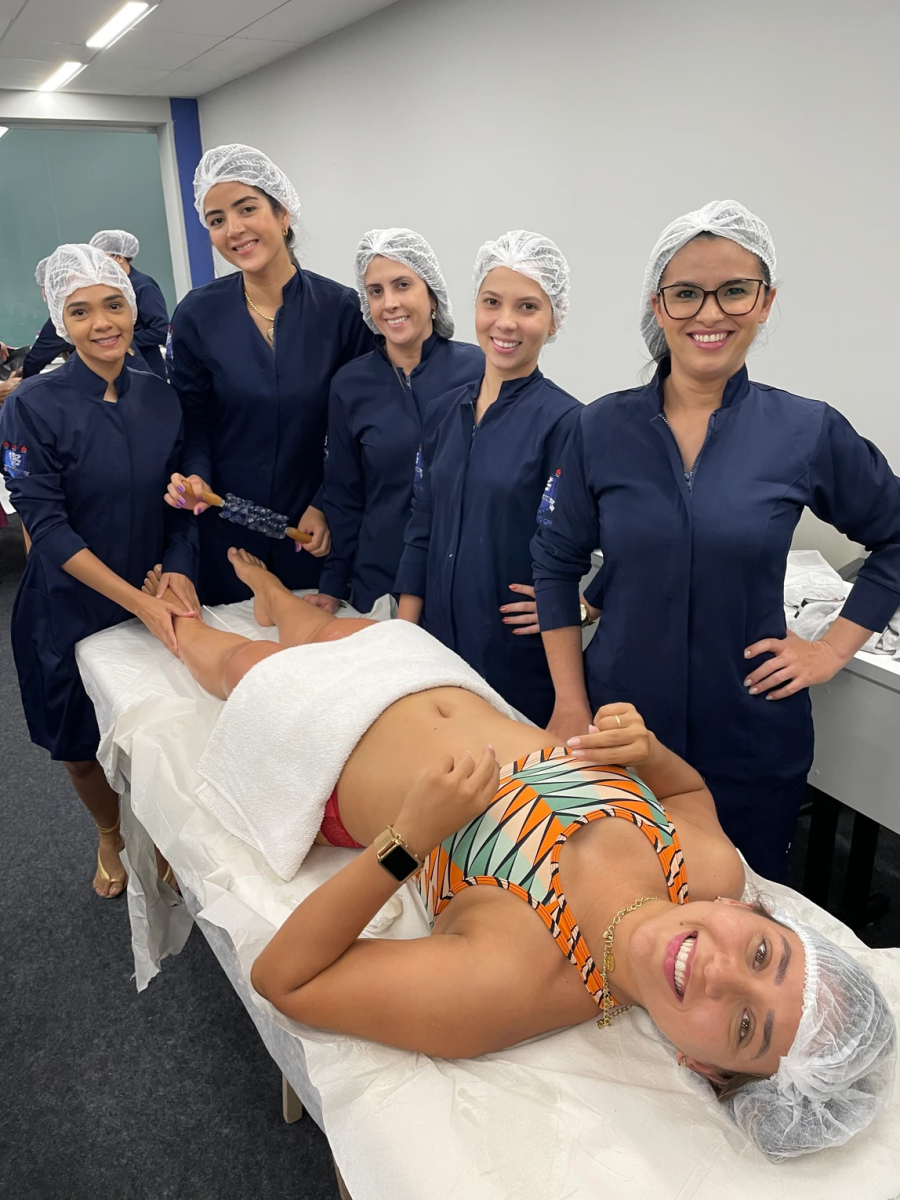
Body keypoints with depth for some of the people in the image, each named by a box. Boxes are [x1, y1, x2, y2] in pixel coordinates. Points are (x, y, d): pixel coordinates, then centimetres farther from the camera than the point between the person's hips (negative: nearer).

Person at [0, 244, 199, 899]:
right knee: (83, 743, 15)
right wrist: (136, 600, -25)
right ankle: (111, 836, 44)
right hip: (73, 606, -2)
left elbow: (181, 501, 3)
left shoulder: (162, 398, -2)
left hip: (159, 599, 2)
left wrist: (178, 573, -15)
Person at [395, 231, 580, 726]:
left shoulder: (564, 421, -13)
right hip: (438, 645, 5)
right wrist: (403, 633, 6)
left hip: (521, 662, -5)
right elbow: (421, 530, 8)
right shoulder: (449, 410, 6)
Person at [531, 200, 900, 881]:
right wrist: (571, 703, 0)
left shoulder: (810, 433, -5)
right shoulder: (603, 428, -3)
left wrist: (834, 648, 0)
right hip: (618, 726, 1)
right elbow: (557, 562, 2)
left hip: (752, 741, 0)